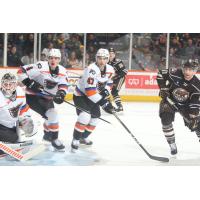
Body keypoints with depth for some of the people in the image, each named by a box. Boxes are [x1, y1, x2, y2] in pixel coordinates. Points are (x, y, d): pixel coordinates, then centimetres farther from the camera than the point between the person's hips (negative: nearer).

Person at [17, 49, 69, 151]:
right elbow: (22, 71, -23)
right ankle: (54, 139, -4)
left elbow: (64, 84, -7)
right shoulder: (41, 66, -24)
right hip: (33, 96, -8)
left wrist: (61, 93, -27)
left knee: (51, 116, 26)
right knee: (52, 115, -19)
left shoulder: (62, 71, -6)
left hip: (47, 97, 8)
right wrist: (29, 83, -31)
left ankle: (47, 134, 54)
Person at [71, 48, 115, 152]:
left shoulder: (110, 70, -9)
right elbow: (90, 91, -36)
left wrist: (106, 91, -10)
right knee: (85, 116, -25)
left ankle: (83, 137, 31)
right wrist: (103, 102, -36)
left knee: (95, 117, 10)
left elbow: (108, 82, 12)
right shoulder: (91, 70, -33)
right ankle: (75, 140, -13)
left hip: (93, 96, 8)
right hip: (80, 95, -8)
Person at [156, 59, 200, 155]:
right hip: (169, 100, -1)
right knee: (166, 118, -22)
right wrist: (163, 88, -15)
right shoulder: (175, 74, -26)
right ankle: (172, 145, -8)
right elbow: (160, 74, -10)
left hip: (185, 105, 1)